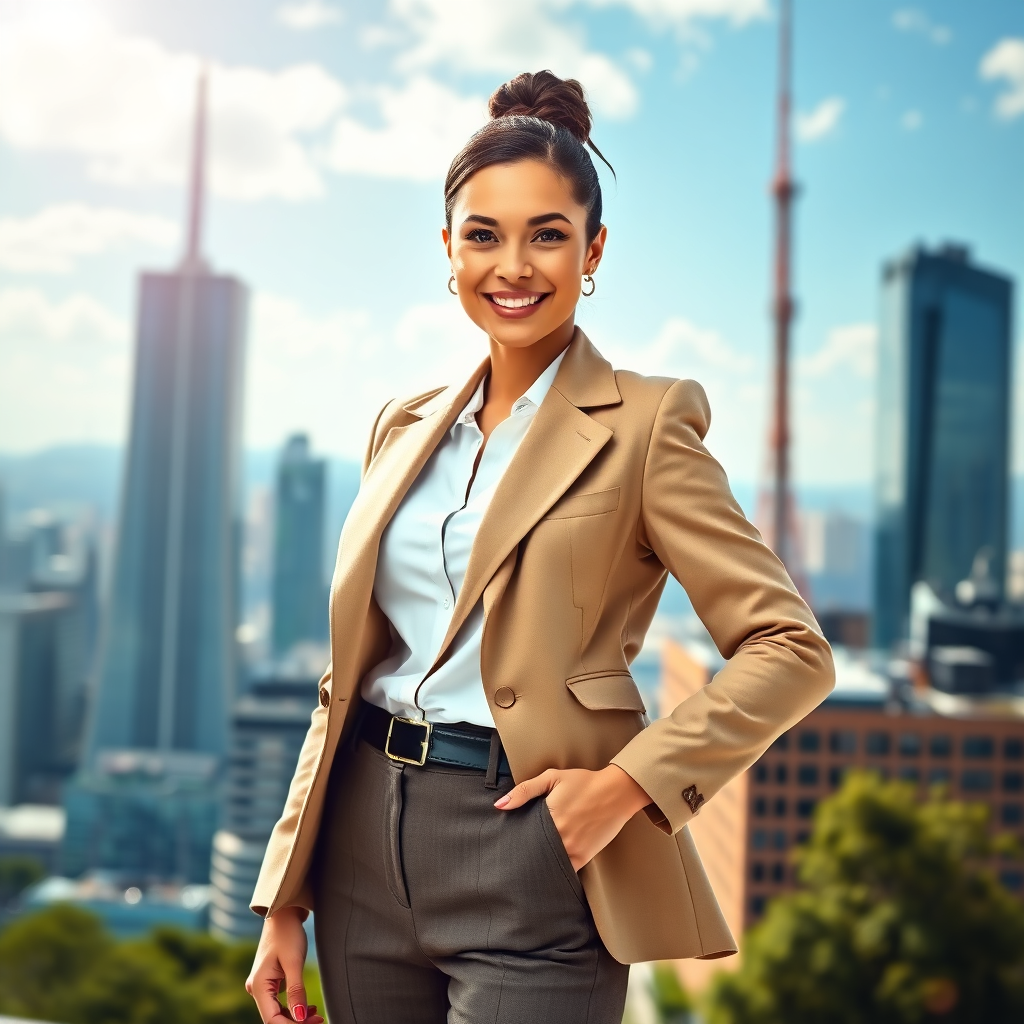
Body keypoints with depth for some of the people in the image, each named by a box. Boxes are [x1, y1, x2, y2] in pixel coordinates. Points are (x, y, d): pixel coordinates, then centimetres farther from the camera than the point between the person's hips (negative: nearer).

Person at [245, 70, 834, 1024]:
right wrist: (285, 900, 8)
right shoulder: (404, 427, 9)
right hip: (367, 844, 5)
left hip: (528, 856, -5)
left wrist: (627, 785, -16)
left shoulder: (641, 425, -7)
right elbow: (349, 672, 10)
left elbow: (791, 649, -9)